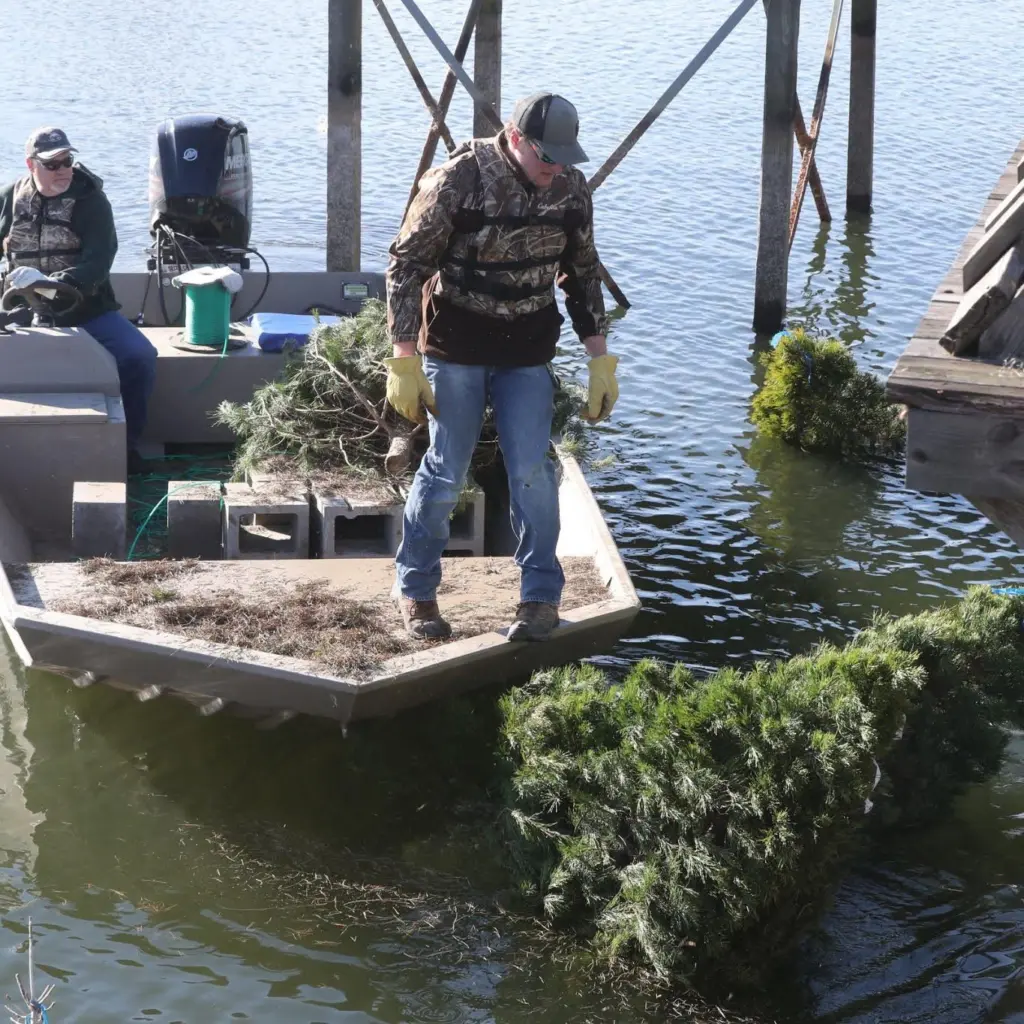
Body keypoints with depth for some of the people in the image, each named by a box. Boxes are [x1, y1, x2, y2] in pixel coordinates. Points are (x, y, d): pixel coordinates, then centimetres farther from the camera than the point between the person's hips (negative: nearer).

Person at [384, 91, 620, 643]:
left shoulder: (571, 190, -3)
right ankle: (415, 589, 19)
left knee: (532, 471, -3)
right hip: (454, 349, -3)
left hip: (528, 354, 3)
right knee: (445, 472, 2)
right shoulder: (457, 181, -18)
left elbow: (582, 275, 10)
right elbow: (406, 265, -13)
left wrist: (600, 360, 8)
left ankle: (541, 597, 9)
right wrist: (404, 362, -15)